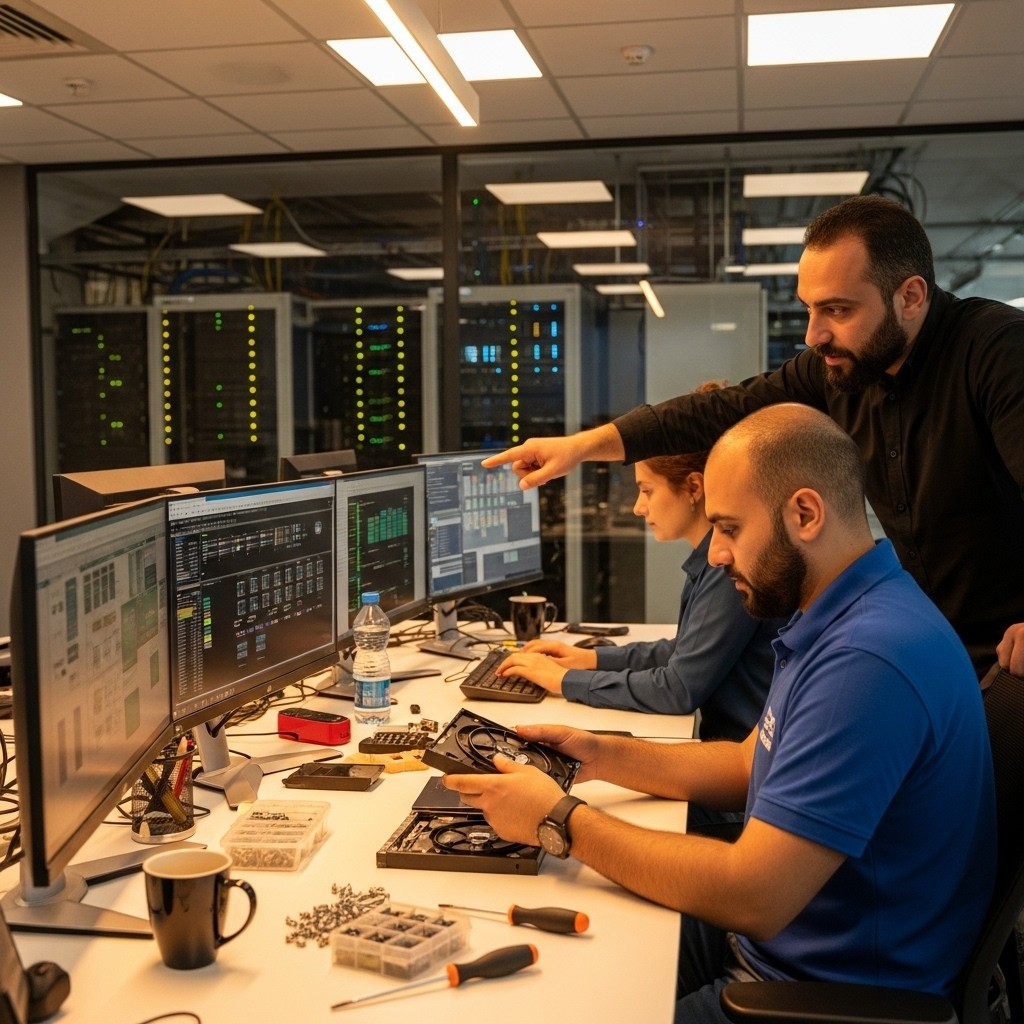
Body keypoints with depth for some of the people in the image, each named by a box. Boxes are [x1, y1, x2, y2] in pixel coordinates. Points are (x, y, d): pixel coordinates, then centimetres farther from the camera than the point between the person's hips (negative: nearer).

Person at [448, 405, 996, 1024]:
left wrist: (560, 822, -21)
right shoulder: (837, 620, 5)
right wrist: (603, 757, 3)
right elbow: (751, 767, 16)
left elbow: (753, 898, -30)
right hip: (778, 938, 9)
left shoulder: (871, 659, -30)